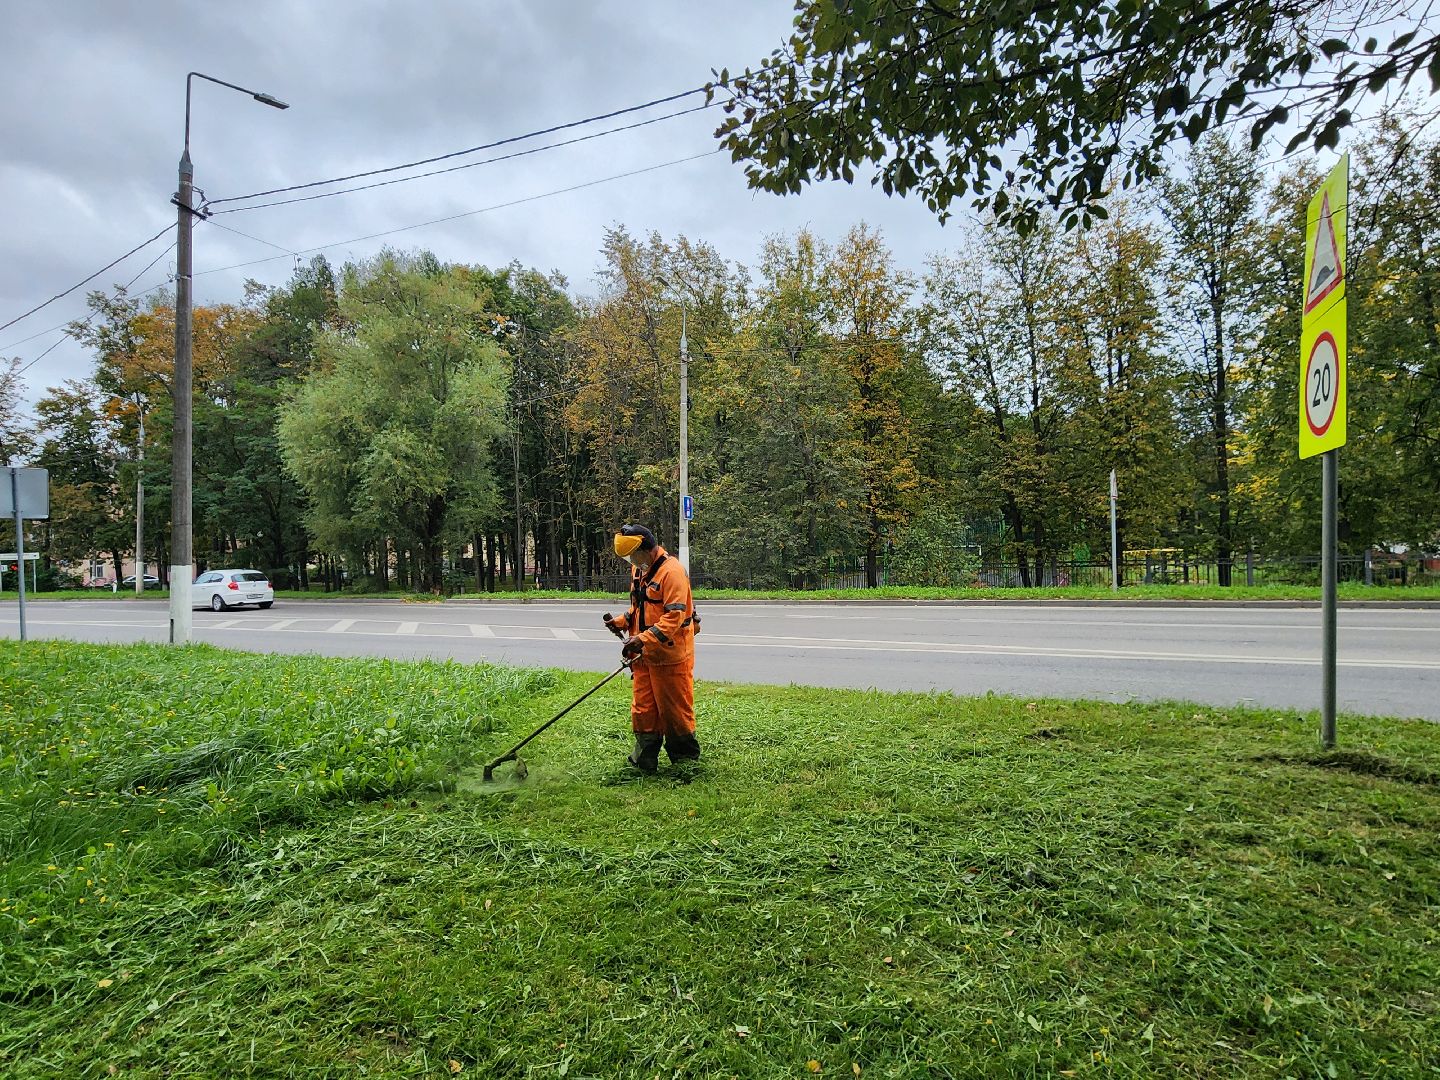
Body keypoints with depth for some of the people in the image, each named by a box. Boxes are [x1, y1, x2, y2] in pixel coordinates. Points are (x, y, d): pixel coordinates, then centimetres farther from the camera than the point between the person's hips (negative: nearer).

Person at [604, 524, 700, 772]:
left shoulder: (672, 571, -19)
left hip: (669, 655, -8)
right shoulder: (639, 570, 11)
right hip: (644, 654, 9)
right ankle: (644, 760, 21)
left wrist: (643, 639, -30)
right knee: (642, 707, 11)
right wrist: (622, 621, 4)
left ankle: (686, 759, 21)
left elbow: (674, 616, -25)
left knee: (675, 708, 4)